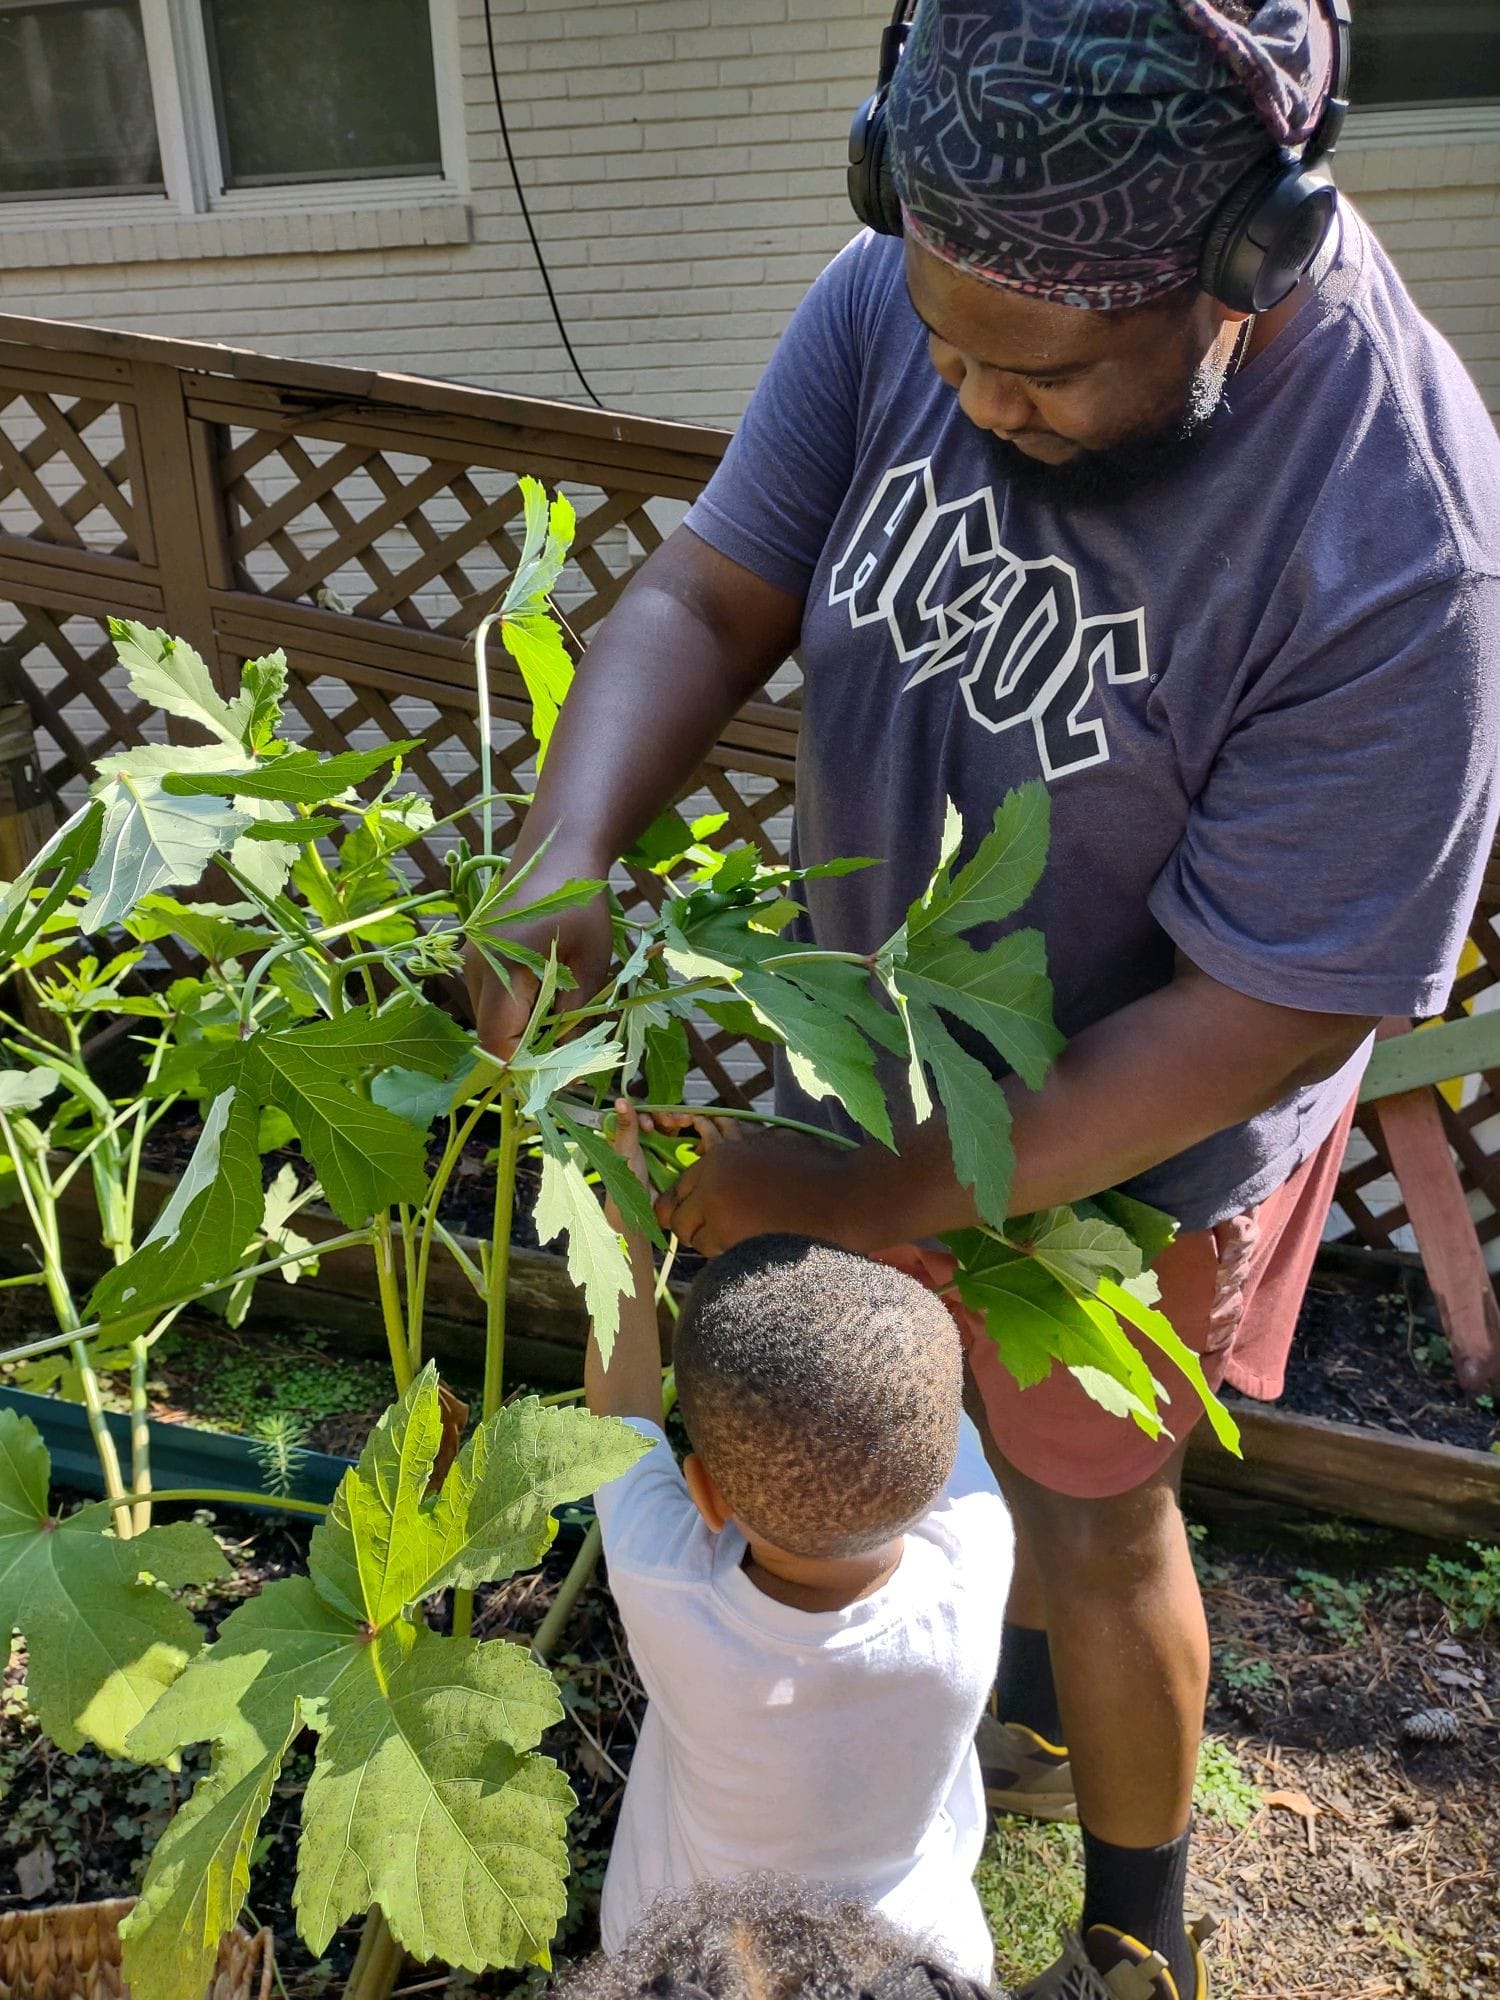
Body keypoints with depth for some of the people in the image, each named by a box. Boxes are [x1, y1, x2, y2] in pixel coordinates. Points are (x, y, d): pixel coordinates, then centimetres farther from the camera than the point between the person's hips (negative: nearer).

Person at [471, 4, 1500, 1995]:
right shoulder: (905, 296, -18)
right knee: (976, 1423, 27)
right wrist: (565, 856, -32)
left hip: (1124, 1132, -5)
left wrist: (869, 1202, -30)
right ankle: (1038, 1721, 62)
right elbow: (709, 590, -13)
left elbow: (1265, 1020, -30)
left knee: (1090, 1519, 16)